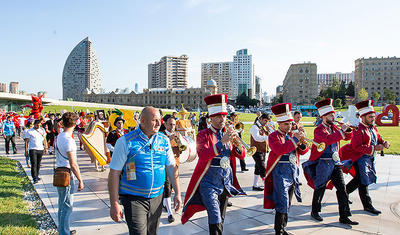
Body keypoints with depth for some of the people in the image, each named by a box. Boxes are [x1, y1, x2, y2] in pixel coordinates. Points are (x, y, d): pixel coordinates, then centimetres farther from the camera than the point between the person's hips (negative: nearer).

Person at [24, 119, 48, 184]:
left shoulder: (42, 130, 9)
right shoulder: (29, 131, -2)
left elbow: (44, 140, 15)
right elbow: (26, 142, 0)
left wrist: (46, 148, 11)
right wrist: (26, 151, -3)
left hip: (40, 149, 4)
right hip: (32, 149, -4)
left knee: (38, 164, 11)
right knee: (34, 164, -10)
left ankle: (36, 176, 24)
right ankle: (34, 178, -11)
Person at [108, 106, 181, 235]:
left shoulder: (164, 140, 2)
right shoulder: (125, 141, -11)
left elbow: (172, 167, 9)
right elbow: (114, 173, -10)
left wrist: (177, 193, 6)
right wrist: (114, 204, -11)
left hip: (157, 198, 5)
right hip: (133, 199, -4)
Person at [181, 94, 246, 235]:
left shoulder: (229, 134, 7)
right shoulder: (203, 135, -7)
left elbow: (241, 156, 3)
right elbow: (203, 155, -23)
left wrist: (237, 144, -18)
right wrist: (222, 142, -31)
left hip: (226, 183, 5)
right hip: (209, 184, -5)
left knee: (221, 218, 16)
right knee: (215, 220, -11)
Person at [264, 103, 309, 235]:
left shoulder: (292, 135, 14)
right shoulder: (273, 136, -5)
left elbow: (302, 151, 11)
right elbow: (279, 150, -23)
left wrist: (302, 143, -10)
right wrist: (294, 140, -22)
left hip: (294, 171, 7)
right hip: (280, 172, -6)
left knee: (287, 203, 14)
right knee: (282, 204, -8)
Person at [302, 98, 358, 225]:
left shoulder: (333, 127, 10)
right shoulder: (319, 130, -13)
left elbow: (347, 137, 17)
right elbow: (328, 139, -32)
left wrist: (349, 130, -3)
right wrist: (341, 130, -25)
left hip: (336, 163, 7)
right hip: (323, 164, -7)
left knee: (342, 188, 3)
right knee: (320, 188, 6)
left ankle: (344, 216, 11)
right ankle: (315, 211, 25)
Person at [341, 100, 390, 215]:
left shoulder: (373, 128, 11)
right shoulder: (358, 130, -17)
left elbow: (378, 139, 18)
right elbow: (356, 147, -23)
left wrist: (384, 143, -6)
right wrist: (373, 148, -27)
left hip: (370, 158, 9)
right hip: (360, 159, -9)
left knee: (359, 179, 18)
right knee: (363, 181, -1)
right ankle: (367, 205, 9)